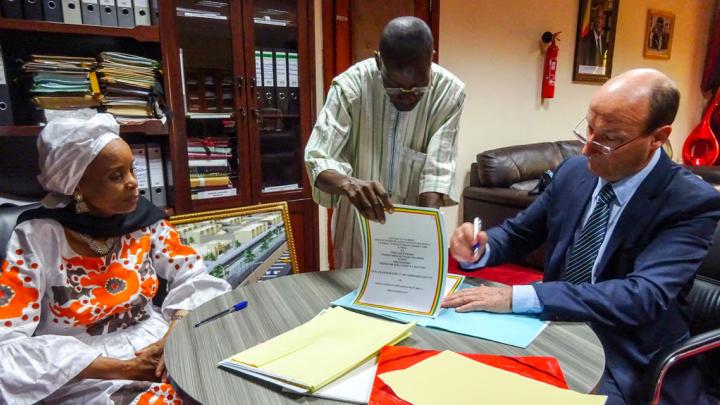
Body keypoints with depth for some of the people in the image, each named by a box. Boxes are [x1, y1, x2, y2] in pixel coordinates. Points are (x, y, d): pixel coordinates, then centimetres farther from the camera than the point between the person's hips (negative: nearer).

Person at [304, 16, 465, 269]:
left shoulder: (449, 91, -17)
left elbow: (438, 171, -20)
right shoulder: (350, 84, -21)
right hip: (358, 220, 0)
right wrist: (347, 184, -46)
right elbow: (316, 159, -26)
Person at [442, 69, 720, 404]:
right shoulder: (573, 171, 0)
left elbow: (643, 296, -29)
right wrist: (479, 248, -14)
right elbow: (517, 233, 10)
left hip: (626, 365, -4)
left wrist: (517, 297, -36)